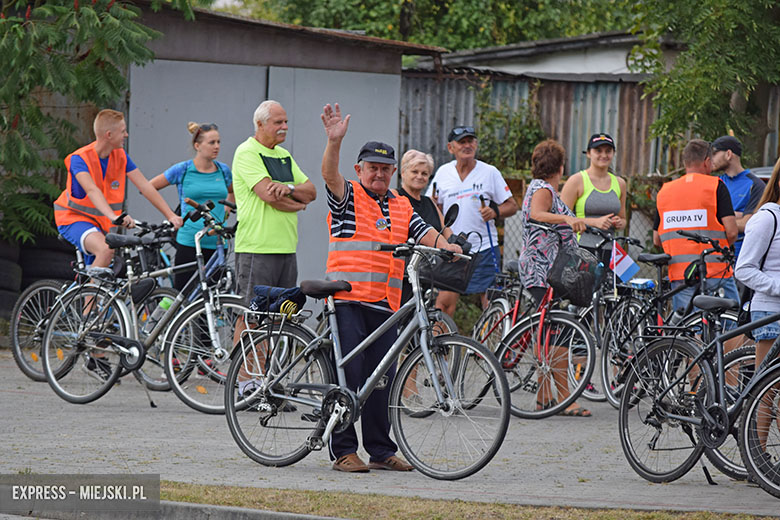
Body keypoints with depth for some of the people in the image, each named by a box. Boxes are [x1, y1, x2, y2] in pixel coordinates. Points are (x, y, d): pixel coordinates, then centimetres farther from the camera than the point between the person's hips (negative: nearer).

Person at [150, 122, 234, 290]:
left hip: (217, 243, 4)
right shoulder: (182, 169, -3)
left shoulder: (223, 170, 9)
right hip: (189, 243, -4)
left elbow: (232, 192, 32)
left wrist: (226, 209, 13)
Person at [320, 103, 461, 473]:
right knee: (347, 374, -6)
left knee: (382, 378, 7)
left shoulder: (402, 207, 19)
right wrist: (334, 141, -33)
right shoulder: (348, 197, 2)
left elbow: (423, 233, 13)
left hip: (385, 304, 5)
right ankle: (343, 451, -3)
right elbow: (330, 174, -15)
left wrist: (445, 245, -9)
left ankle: (381, 450, 13)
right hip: (347, 299, -5)